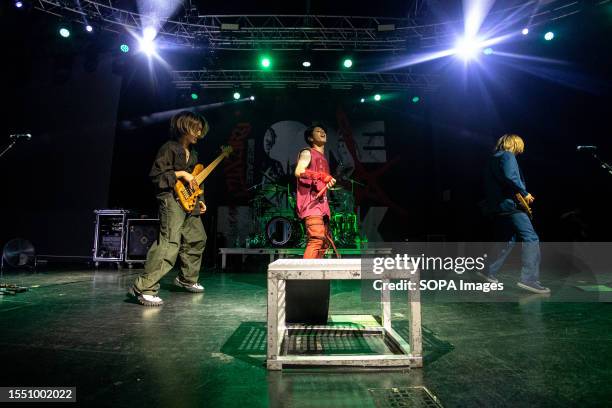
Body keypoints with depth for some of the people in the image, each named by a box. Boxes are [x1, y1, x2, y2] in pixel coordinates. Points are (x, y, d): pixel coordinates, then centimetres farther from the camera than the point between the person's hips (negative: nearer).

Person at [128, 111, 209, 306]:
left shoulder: (192, 153, 21)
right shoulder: (170, 148, -7)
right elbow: (155, 175, -14)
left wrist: (199, 200, 21)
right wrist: (180, 174, -17)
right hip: (171, 200, -10)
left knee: (197, 239, 16)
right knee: (170, 243, -21)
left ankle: (186, 279, 32)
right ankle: (144, 288, -18)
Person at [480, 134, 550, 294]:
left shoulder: (494, 158, 23)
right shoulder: (507, 156, -5)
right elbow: (510, 177, -23)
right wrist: (525, 193, -14)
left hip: (496, 206, 10)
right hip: (508, 204, -10)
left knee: (508, 240, 17)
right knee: (531, 238, -9)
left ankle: (489, 272, 17)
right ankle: (529, 279, -15)